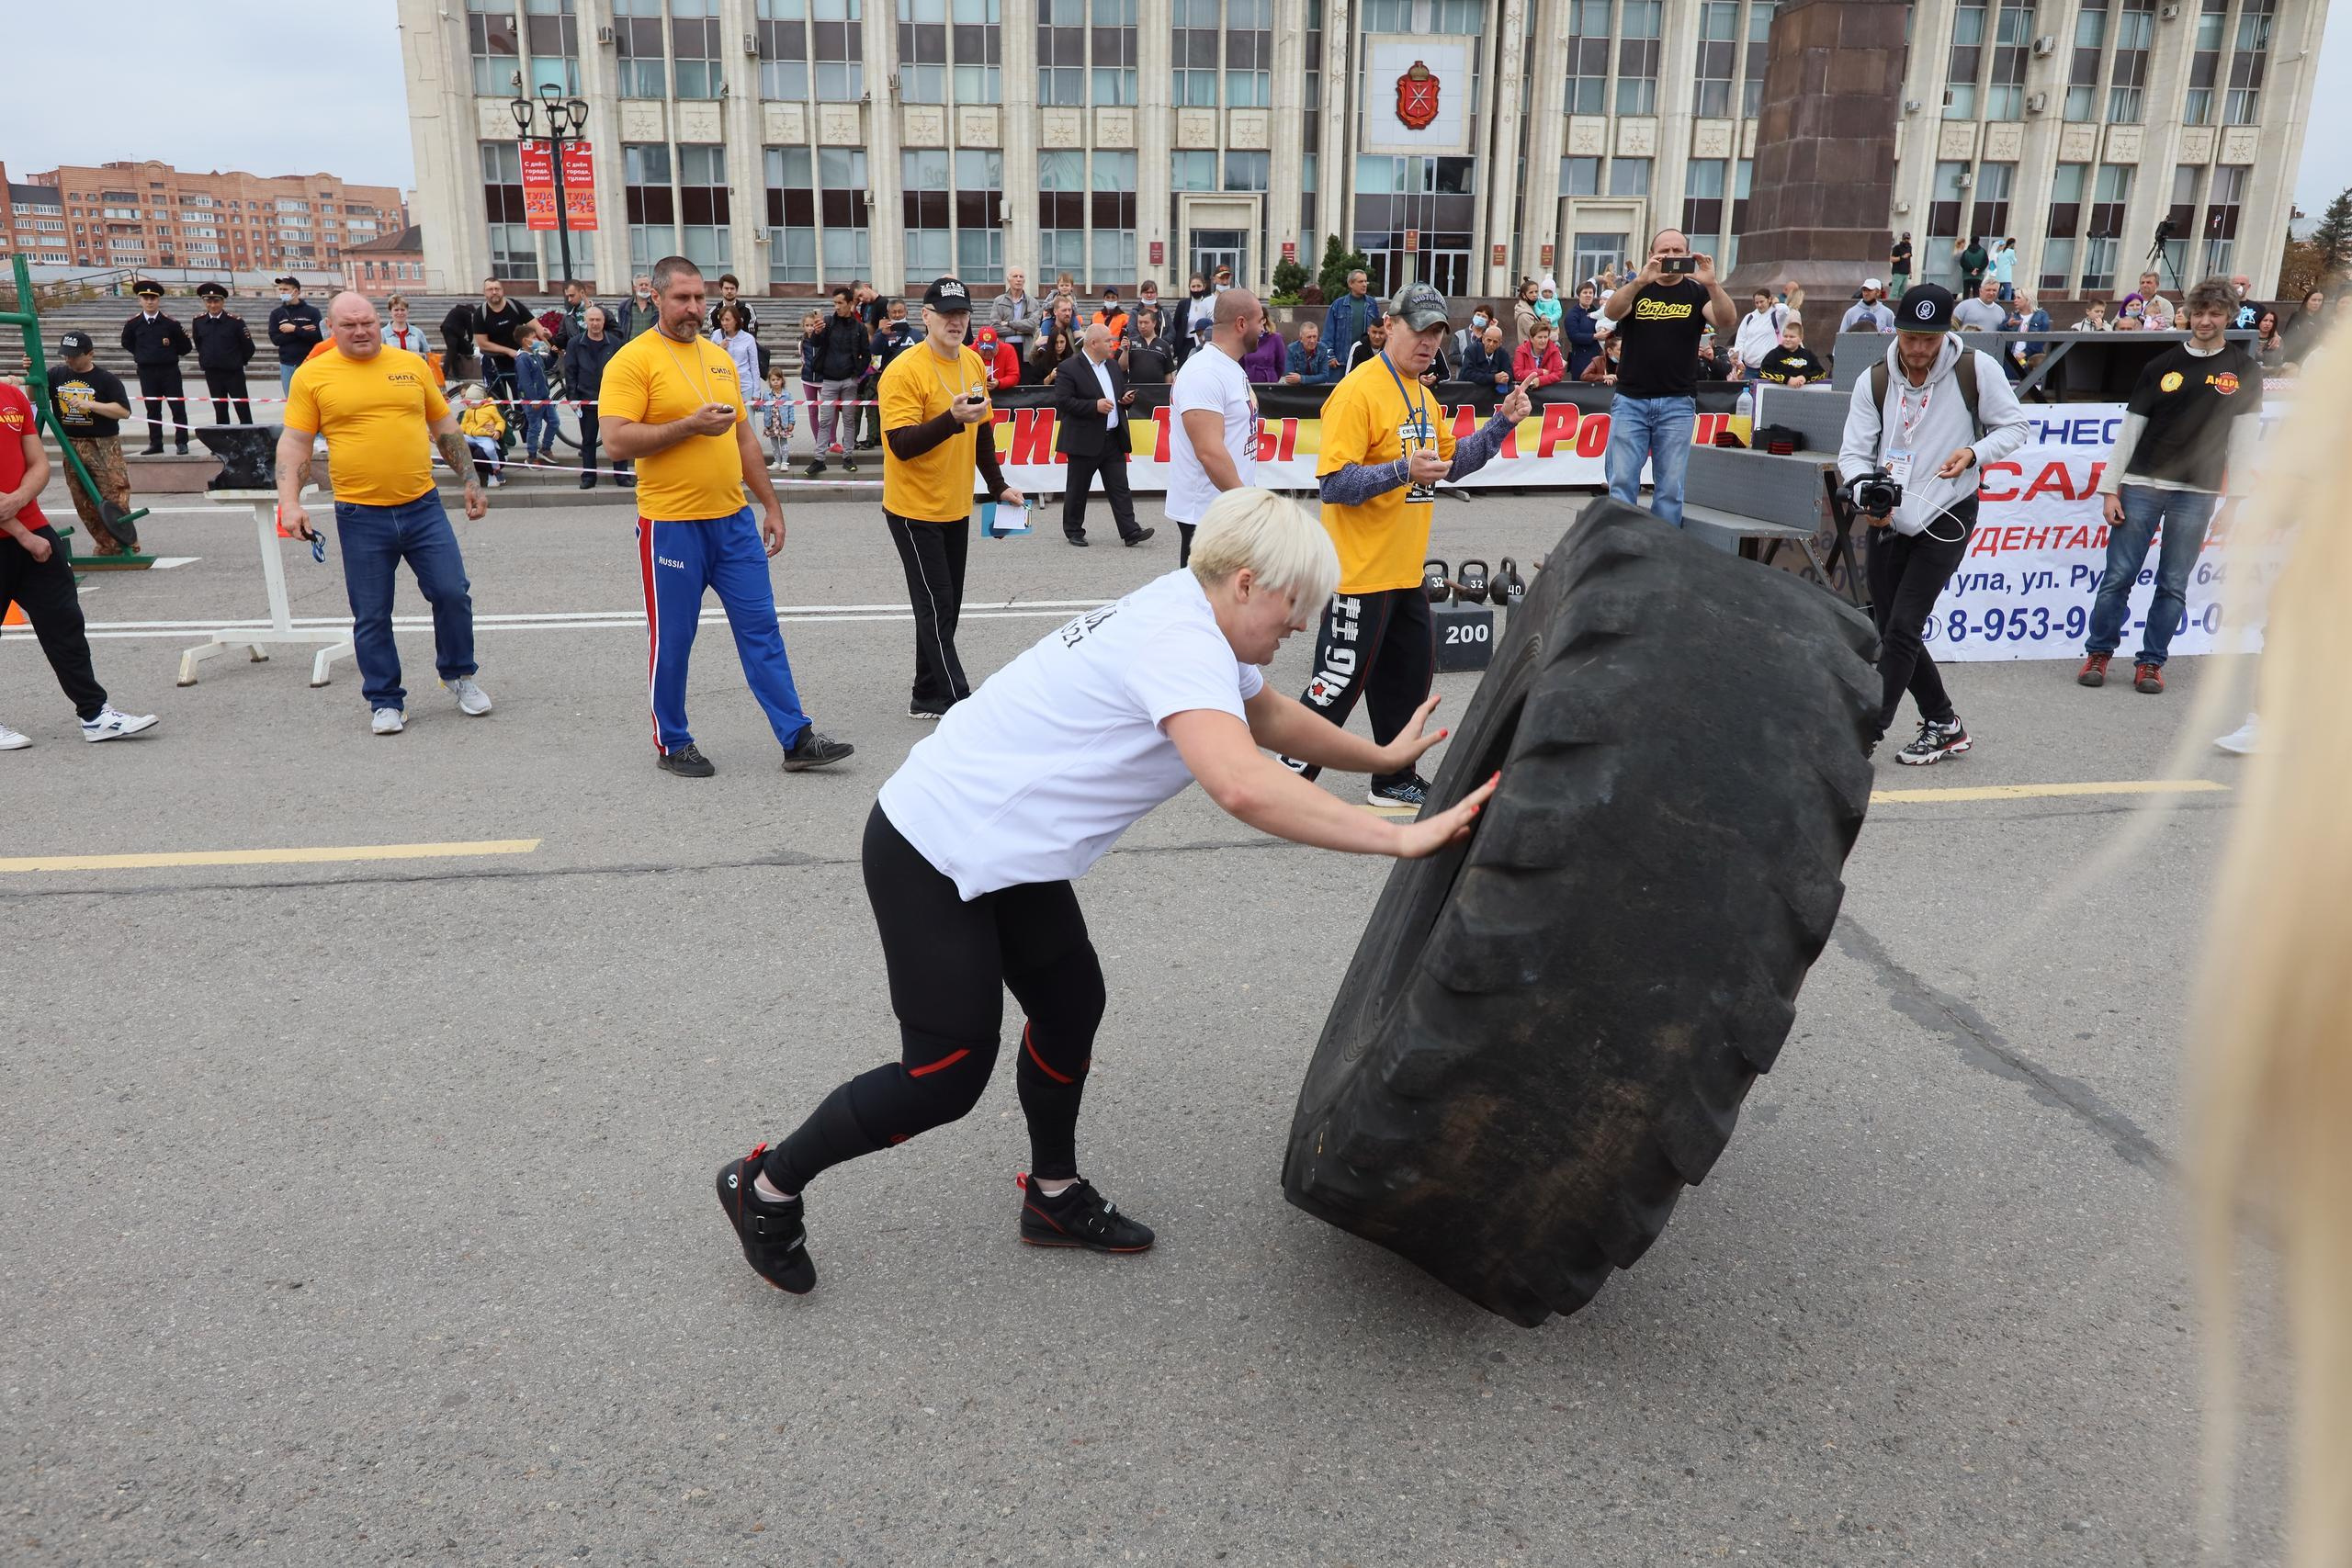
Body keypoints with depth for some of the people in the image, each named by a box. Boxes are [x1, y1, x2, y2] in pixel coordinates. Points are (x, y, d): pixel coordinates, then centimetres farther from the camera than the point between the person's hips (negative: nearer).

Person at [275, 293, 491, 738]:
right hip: (360, 516, -1)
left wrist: (470, 480, 14)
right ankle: (385, 700, 18)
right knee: (371, 615, 4)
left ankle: (459, 674, 22)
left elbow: (444, 427, 16)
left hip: (422, 506, 2)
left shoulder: (411, 364, 7)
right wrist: (289, 502, -11)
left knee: (452, 592, -1)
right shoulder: (312, 376, 0)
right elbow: (293, 444, 0)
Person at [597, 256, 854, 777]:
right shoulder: (634, 360, -7)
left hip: (734, 520, 6)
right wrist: (690, 425, -20)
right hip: (672, 526, -6)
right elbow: (617, 441, -16)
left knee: (762, 630, 5)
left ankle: (797, 739, 9)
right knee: (671, 641, 5)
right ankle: (672, 745, 20)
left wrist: (771, 505, 15)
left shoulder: (719, 357, 13)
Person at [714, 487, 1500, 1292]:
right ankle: (766, 1186, 17)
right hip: (928, 857, -10)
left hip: (1004, 854, 10)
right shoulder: (1180, 643, -25)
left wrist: (1382, 757, 27)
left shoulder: (1196, 623, 6)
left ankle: (1053, 1196, 34)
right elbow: (1243, 786, -42)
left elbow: (1268, 716, 25)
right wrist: (1398, 838, -37)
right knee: (948, 1075, -3)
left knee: (1071, 1006, 13)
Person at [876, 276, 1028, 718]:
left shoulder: (974, 363, 6)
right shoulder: (904, 372, -16)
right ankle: (959, 702, 0)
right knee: (936, 607, -4)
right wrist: (952, 419, -34)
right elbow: (901, 444, -23)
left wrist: (998, 486, 16)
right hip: (915, 510, -7)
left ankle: (928, 696, 22)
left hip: (957, 508, 7)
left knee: (946, 606, 12)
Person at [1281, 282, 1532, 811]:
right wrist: (1404, 471, -31)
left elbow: (1452, 462, 22)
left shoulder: (1424, 395, 13)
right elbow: (1333, 482, -22)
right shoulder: (1360, 391, -16)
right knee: (1340, 683, -3)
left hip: (1404, 571, 9)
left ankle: (1394, 783, 31)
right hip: (1360, 573, -9)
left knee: (1409, 677, 17)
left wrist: (1502, 423, 11)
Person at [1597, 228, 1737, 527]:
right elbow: (1611, 312, -12)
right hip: (1631, 401, 0)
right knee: (1622, 482, -4)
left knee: (1671, 487, -1)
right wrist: (1641, 281, -28)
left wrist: (1711, 283, -26)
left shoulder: (1696, 292, 7)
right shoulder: (1636, 289, 9)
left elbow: (1728, 321, -10)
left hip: (1677, 404, 0)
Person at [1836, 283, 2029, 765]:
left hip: (1945, 518, -4)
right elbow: (1853, 453, -3)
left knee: (1902, 629, -13)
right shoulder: (1874, 381, 0)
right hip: (1888, 521, 4)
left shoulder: (1976, 369, -8)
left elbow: (2014, 426, 1)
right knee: (1890, 631, 7)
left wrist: (1975, 453, -19)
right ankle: (1945, 726, 25)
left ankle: (1865, 734, -10)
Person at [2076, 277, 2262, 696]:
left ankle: (2151, 661, 11)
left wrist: (2238, 497, -3)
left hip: (2197, 493, 0)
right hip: (2141, 485, 0)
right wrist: (2109, 488, -1)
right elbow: (2129, 429, 5)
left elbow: (2245, 437, 3)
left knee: (2173, 584, 3)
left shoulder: (2245, 370, 6)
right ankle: (2099, 653, 11)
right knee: (2118, 577, -1)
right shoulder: (2161, 366, 7)